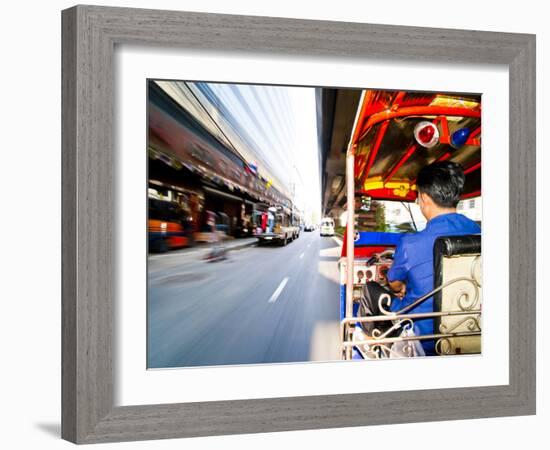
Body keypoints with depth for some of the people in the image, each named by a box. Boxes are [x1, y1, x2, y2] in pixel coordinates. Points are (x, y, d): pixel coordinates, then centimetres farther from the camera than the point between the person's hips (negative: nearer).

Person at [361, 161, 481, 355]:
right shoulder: (478, 233, -10)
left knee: (370, 289, 16)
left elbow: (395, 283, -2)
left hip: (423, 339, -5)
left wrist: (402, 289, 23)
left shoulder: (411, 244, -25)